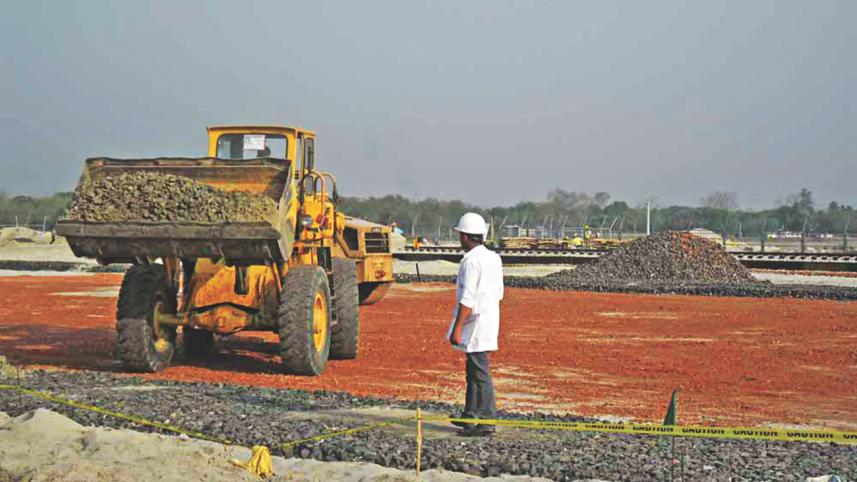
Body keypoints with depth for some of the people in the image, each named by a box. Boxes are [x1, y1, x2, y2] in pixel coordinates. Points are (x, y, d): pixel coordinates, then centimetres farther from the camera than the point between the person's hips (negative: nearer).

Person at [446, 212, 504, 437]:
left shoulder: (471, 261, -18)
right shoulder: (493, 258, 11)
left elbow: (467, 299, -21)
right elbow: (498, 292, 17)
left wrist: (457, 328, -19)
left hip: (475, 324, -10)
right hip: (489, 319, 10)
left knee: (480, 372, -5)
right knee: (473, 370, 18)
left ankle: (486, 421, -3)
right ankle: (470, 416, 27)